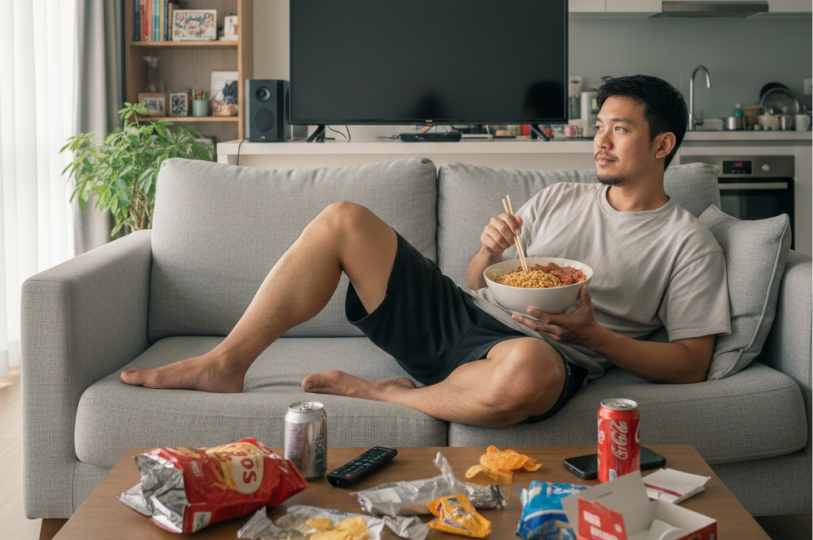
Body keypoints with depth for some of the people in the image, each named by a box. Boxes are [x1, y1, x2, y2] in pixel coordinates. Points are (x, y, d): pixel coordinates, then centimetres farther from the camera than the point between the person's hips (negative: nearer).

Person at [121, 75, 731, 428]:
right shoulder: (560, 198, 21)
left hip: (542, 349, -5)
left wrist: (592, 334, -14)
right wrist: (490, 252, -3)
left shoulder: (690, 245, 5)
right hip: (458, 314, 6)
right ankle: (225, 364, -5)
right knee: (342, 219, -5)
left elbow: (691, 364, -2)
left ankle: (389, 394, -16)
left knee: (530, 370, -45)